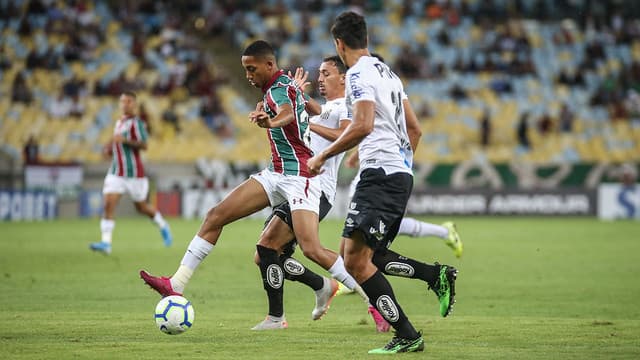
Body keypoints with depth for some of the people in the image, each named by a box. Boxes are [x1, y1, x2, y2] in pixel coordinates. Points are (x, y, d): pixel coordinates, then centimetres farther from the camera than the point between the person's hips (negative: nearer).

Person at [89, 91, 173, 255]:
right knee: (108, 205, -12)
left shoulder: (136, 123, -10)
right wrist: (112, 148, 11)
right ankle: (106, 243, -18)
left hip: (134, 173, -6)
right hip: (116, 173, 6)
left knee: (142, 208, 9)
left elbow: (143, 145, -22)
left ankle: (163, 226, 37)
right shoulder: (119, 122, 14)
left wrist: (124, 140, -33)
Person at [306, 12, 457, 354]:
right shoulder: (388, 72, 20)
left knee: (355, 260, -12)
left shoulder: (359, 73, -9)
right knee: (357, 256, 15)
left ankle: (406, 336, -16)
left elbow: (363, 125, -24)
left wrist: (323, 156, -16)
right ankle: (436, 274, 6)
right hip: (402, 174, 10)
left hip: (380, 174, -10)